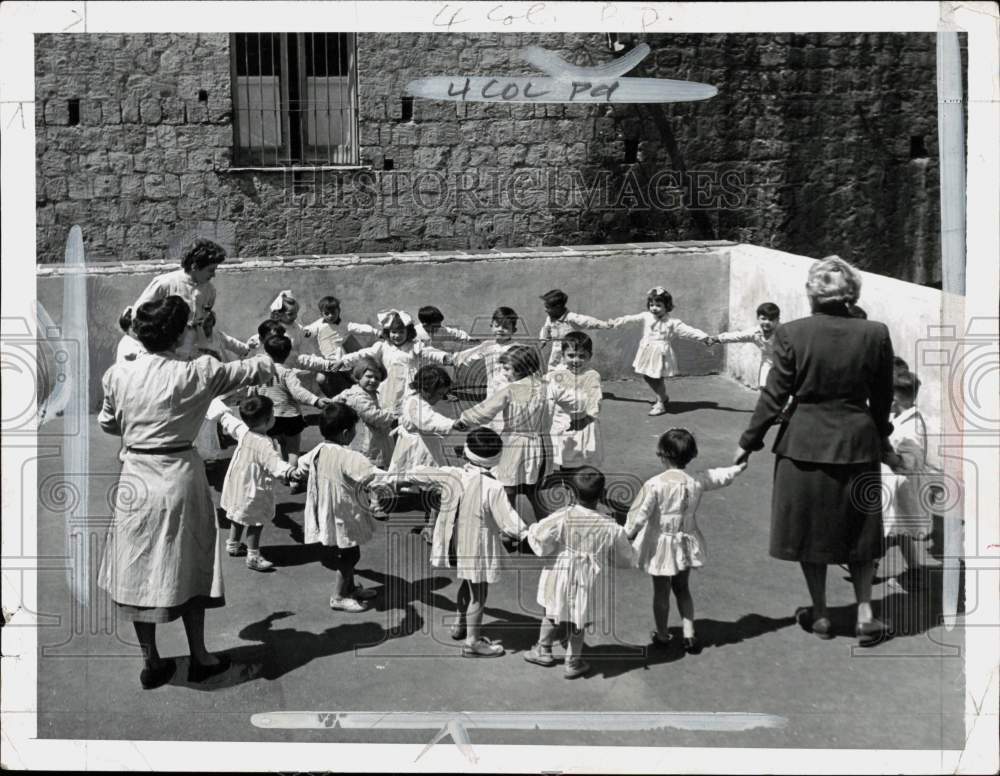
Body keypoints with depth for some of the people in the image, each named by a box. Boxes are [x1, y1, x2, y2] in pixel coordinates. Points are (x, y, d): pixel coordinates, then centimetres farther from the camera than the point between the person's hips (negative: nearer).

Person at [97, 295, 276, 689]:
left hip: (136, 479, 2)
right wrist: (268, 364, 20)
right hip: (179, 478, -2)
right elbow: (252, 371, -1)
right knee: (187, 567, 13)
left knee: (139, 569, 13)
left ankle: (151, 662, 23)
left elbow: (107, 423, 10)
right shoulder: (195, 374, -13)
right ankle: (199, 658, 23)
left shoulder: (118, 375, -5)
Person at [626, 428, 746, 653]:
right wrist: (738, 467, 30)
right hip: (685, 543, 4)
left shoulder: (654, 485, -23)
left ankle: (662, 635, 26)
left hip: (660, 544, -4)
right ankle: (689, 634, 20)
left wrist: (628, 534, -3)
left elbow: (640, 515, -19)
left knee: (661, 592, 12)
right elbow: (721, 476, 10)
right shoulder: (697, 481, -8)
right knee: (682, 588, 21)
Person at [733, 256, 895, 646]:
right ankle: (865, 613, 17)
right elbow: (882, 397, 2)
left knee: (811, 527, 12)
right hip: (858, 443, 2)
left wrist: (748, 441, 2)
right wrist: (881, 435, 20)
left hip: (805, 444, -1)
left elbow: (774, 395, -9)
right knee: (858, 530, 17)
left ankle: (820, 615, 21)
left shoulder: (791, 333, -13)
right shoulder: (875, 334, -7)